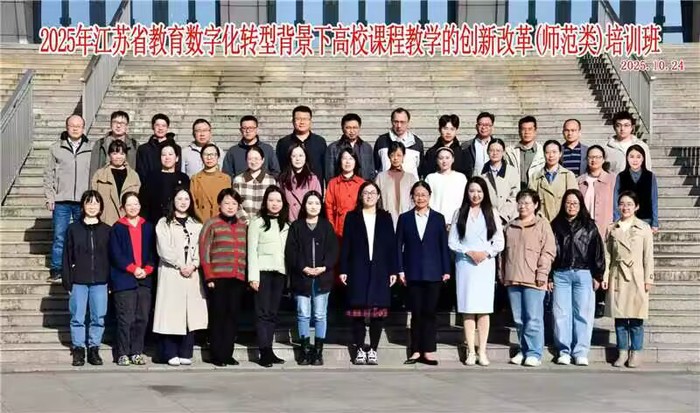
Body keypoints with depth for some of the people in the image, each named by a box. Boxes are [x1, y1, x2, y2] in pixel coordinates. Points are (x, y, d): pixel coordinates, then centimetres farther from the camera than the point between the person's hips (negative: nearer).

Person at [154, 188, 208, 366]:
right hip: (170, 273, -3)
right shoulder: (164, 223, 7)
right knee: (171, 312, -6)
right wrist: (180, 265, -11)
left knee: (191, 313, 0)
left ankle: (186, 353, 4)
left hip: (192, 274, 3)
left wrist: (193, 265, -10)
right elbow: (164, 249, -4)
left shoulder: (197, 225, 17)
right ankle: (171, 354, -2)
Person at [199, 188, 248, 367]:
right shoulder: (212, 224, 0)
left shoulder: (243, 226, 14)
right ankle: (217, 355, 6)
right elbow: (204, 252, -3)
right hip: (218, 278, -4)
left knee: (233, 315, 5)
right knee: (218, 315, 0)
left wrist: (246, 275, 7)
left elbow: (246, 252, 16)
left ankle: (227, 354, 12)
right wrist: (209, 276, -9)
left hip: (237, 279, 4)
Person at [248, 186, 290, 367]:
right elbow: (252, 251, -2)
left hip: (280, 272, 4)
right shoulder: (257, 223, 2)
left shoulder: (286, 226, 16)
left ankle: (268, 351, 7)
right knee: (263, 312, -6)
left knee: (273, 313, 5)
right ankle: (265, 352, -7)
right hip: (263, 271, -4)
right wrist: (253, 276, -9)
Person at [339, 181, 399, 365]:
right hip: (358, 271, -1)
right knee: (358, 311, -1)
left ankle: (373, 350, 9)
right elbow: (345, 245, 4)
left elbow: (392, 245, 7)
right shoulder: (352, 217, 7)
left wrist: (393, 270, 1)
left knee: (378, 312, 0)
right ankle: (359, 349, 7)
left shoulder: (385, 217, 10)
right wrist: (343, 270, -2)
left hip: (380, 271, 1)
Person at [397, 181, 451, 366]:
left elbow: (444, 245, 4)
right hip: (413, 273, 1)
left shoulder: (438, 218, 6)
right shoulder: (404, 218, 7)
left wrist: (446, 270, -1)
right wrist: (400, 270, -3)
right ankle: (416, 351, 9)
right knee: (416, 313, 3)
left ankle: (428, 351, 4)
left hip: (433, 272, 0)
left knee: (430, 312, 0)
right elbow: (399, 245, 5)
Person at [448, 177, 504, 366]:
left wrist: (486, 253, -11)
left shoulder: (491, 212, 5)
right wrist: (469, 252, -9)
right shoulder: (460, 213, 6)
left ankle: (482, 352, 4)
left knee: (484, 309, -1)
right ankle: (470, 352, 5)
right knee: (467, 309, 0)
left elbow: (499, 242, 4)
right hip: (465, 264, 0)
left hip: (486, 264, 0)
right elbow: (452, 241, 3)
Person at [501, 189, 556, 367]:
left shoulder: (543, 225, 0)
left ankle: (534, 353, -3)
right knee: (518, 319, 9)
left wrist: (541, 274, -12)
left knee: (533, 319, -6)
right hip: (513, 279, 6)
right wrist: (502, 274, 15)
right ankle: (523, 350, 17)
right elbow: (505, 251, 21)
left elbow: (548, 252, -5)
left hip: (533, 279, -5)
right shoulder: (510, 226, 17)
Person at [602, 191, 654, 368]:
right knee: (619, 317, 5)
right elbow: (607, 254, 8)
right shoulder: (612, 228, 9)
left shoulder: (644, 228, 2)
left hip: (636, 277, -2)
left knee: (636, 317, 0)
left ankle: (635, 352, 9)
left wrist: (648, 278, -4)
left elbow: (648, 256, 1)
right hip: (617, 277, 2)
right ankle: (622, 352, 13)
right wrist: (605, 276, 1)